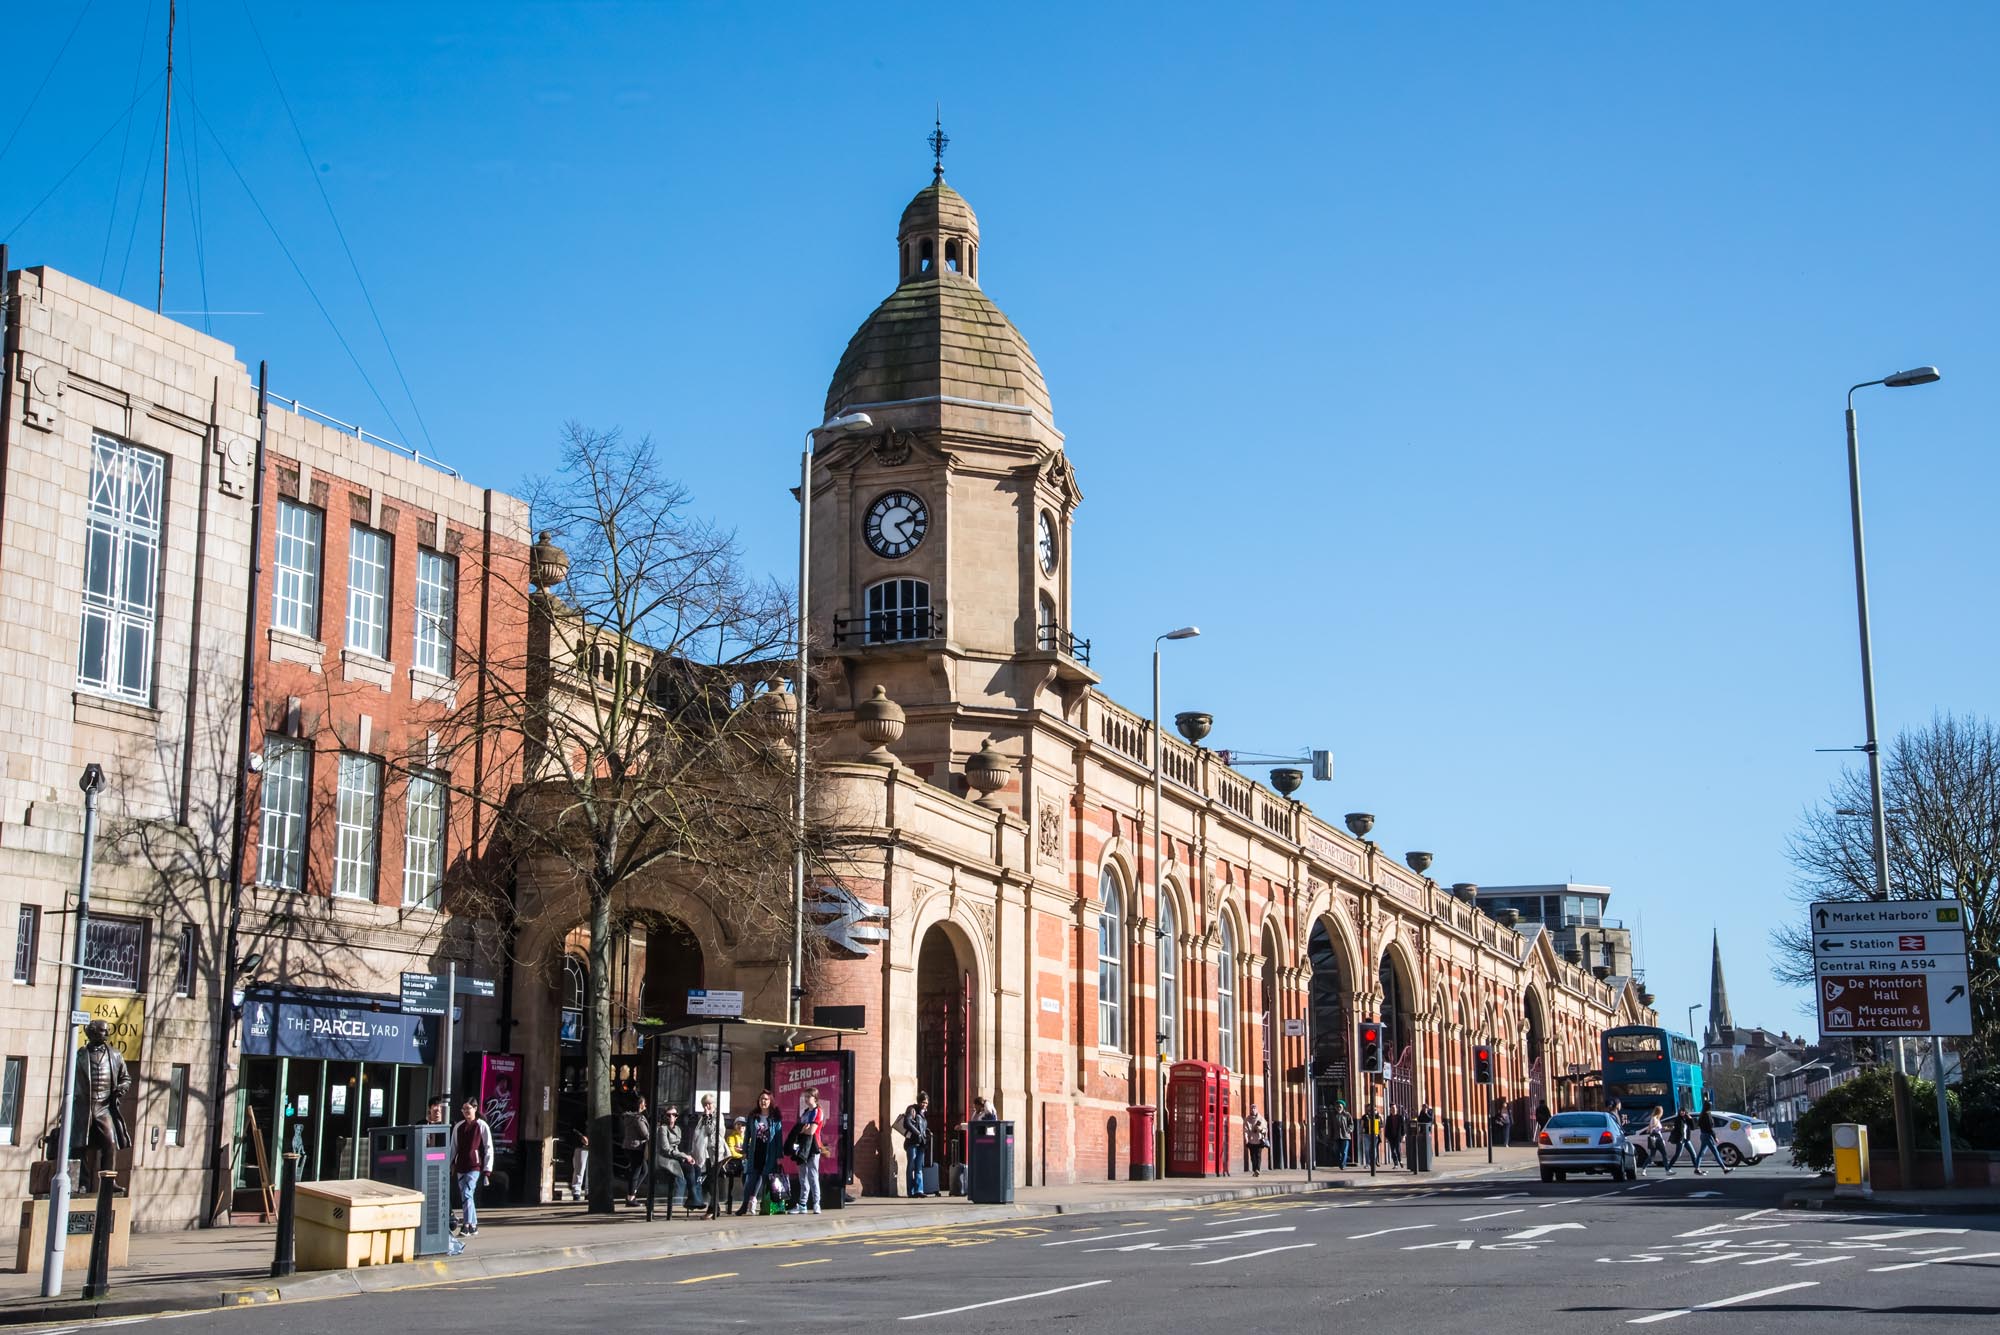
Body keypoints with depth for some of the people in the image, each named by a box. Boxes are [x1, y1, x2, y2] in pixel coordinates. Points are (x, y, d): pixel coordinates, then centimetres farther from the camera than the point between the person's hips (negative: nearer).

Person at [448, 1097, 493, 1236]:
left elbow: (489, 1149, -2)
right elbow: (453, 1148, 16)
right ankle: (474, 1225, 19)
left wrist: (487, 1171, -5)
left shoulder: (482, 1126, -2)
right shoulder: (458, 1126, 10)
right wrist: (450, 1166, 11)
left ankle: (467, 1225, -21)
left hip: (475, 1167, -5)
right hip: (460, 1167, 6)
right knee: (465, 1197, 9)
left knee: (467, 1194, -18)